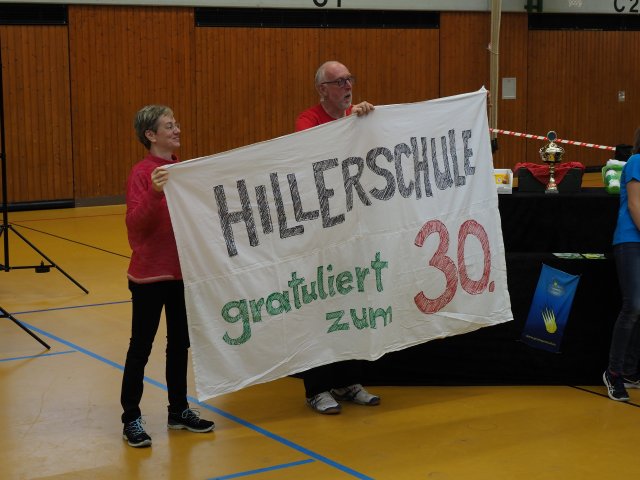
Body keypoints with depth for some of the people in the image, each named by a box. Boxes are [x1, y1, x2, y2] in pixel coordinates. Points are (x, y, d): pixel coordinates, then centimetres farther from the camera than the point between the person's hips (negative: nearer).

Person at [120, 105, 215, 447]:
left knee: (180, 342, 15)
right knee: (141, 346, 3)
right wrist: (154, 192, -35)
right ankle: (131, 419, 12)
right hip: (149, 274, -6)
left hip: (182, 271, 6)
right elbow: (135, 224, -22)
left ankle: (179, 410, 27)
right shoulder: (142, 173, -13)